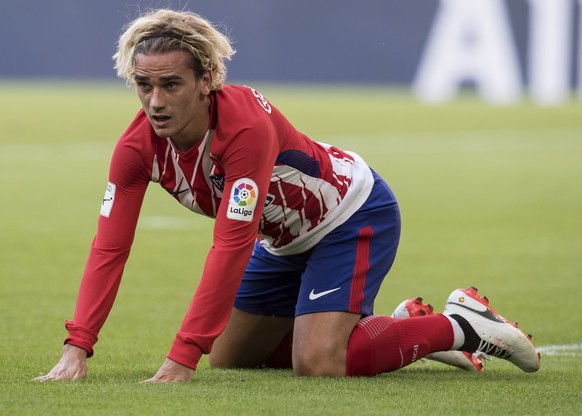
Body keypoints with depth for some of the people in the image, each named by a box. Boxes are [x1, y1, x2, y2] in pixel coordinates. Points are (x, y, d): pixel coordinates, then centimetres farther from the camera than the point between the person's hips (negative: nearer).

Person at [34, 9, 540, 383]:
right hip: (286, 240, 8)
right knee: (230, 359, 15)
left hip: (355, 215, -8)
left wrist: (182, 359, -46)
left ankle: (462, 326, -3)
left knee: (317, 366, -24)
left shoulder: (247, 125, -38)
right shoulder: (139, 147, -19)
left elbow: (231, 248, -42)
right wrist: (77, 350, -34)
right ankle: (410, 323, 24)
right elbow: (109, 247, -21)